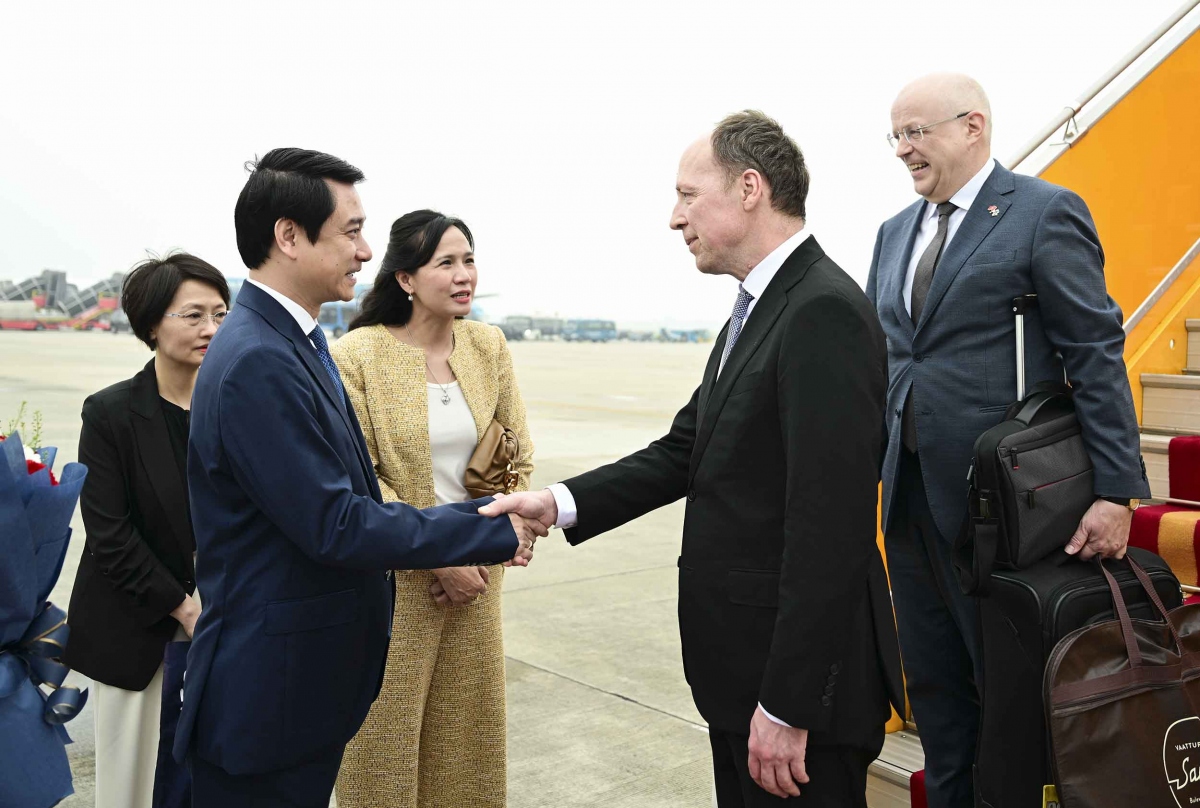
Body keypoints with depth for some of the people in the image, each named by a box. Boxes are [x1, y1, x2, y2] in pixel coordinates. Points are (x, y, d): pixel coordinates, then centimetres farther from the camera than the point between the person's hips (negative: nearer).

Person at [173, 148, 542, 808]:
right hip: (268, 697, -9)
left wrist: (486, 512, 4)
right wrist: (492, 531, -16)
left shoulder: (294, 344, 8)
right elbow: (335, 526, -24)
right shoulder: (258, 363, -23)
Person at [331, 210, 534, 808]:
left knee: (466, 728, 13)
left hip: (474, 579, 4)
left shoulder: (488, 346, 2)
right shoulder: (357, 355, -11)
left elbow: (517, 455, 7)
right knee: (387, 732, 7)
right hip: (393, 580, -4)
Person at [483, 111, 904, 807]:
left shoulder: (825, 311, -20)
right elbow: (685, 451, 11)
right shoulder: (758, 308, 12)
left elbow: (830, 520, -24)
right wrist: (559, 503, 0)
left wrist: (787, 705, -22)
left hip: (800, 670, -9)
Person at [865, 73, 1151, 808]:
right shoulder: (895, 232, 13)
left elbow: (1097, 354, -12)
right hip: (911, 493, 7)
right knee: (934, 687, 16)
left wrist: (1117, 490, -17)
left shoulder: (1046, 212, -7)